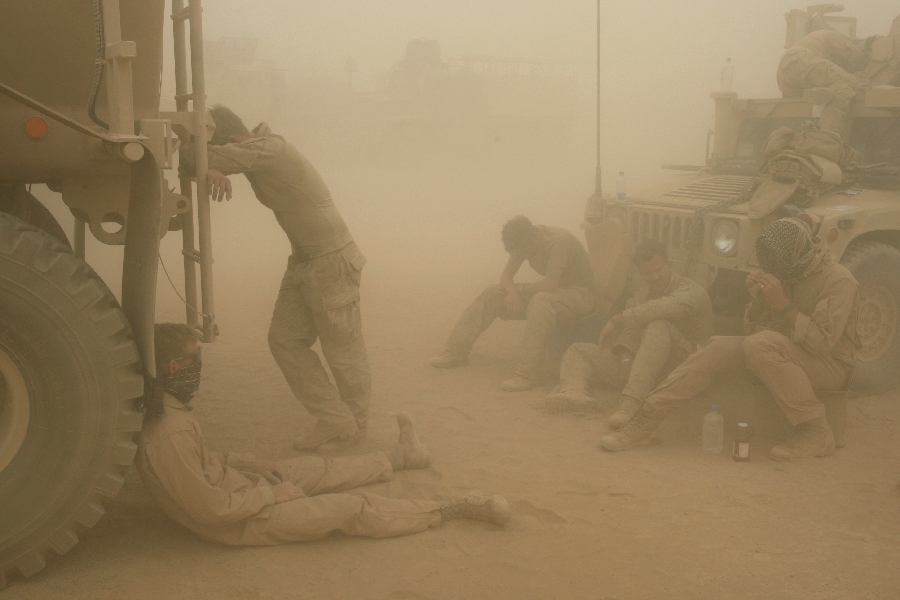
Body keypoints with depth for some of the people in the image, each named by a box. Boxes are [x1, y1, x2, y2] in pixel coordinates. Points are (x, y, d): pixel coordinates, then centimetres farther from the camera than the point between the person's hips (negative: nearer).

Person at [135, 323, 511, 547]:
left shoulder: (161, 410, -4)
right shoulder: (169, 434, -34)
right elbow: (211, 509, -29)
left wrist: (251, 465, 5)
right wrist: (272, 495, -16)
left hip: (230, 482, 9)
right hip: (238, 520, -9)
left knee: (319, 470, 23)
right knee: (354, 508, -3)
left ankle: (401, 456, 47)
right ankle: (451, 511, 10)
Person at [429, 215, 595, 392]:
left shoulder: (557, 241, -26)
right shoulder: (524, 241, -2)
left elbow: (549, 285, -32)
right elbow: (506, 276, 1)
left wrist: (520, 289, -15)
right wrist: (512, 291, -22)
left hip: (579, 294, -8)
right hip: (552, 291, 8)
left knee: (541, 300, -40)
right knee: (492, 293, -1)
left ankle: (528, 374, -44)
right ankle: (456, 351, -1)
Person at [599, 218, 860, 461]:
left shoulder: (838, 280, -16)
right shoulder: (784, 275, 7)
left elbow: (823, 342, -26)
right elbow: (752, 328, 9)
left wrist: (783, 304, -27)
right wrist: (757, 298, -10)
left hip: (832, 365, -7)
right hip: (786, 356, 7)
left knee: (762, 344, -34)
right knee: (717, 347, -12)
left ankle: (816, 433, -25)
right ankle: (647, 419, -16)